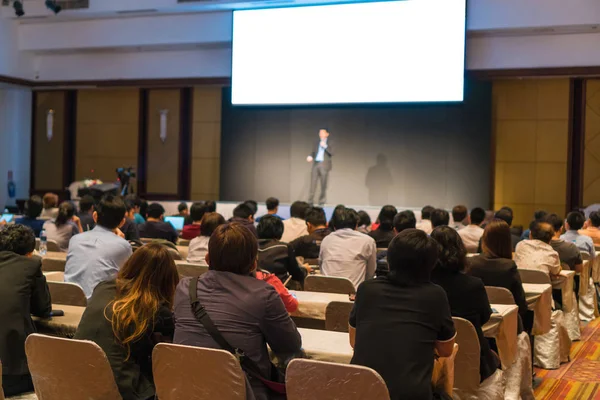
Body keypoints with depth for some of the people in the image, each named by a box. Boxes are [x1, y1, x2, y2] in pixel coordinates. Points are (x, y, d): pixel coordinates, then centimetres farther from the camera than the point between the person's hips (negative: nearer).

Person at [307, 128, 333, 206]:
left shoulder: (330, 142, 3)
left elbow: (332, 153, -9)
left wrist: (325, 146, -20)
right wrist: (311, 156, -1)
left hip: (324, 165, -3)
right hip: (315, 164, 3)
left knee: (323, 184, 0)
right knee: (313, 183, -3)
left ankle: (322, 201, 9)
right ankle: (310, 201, -1)